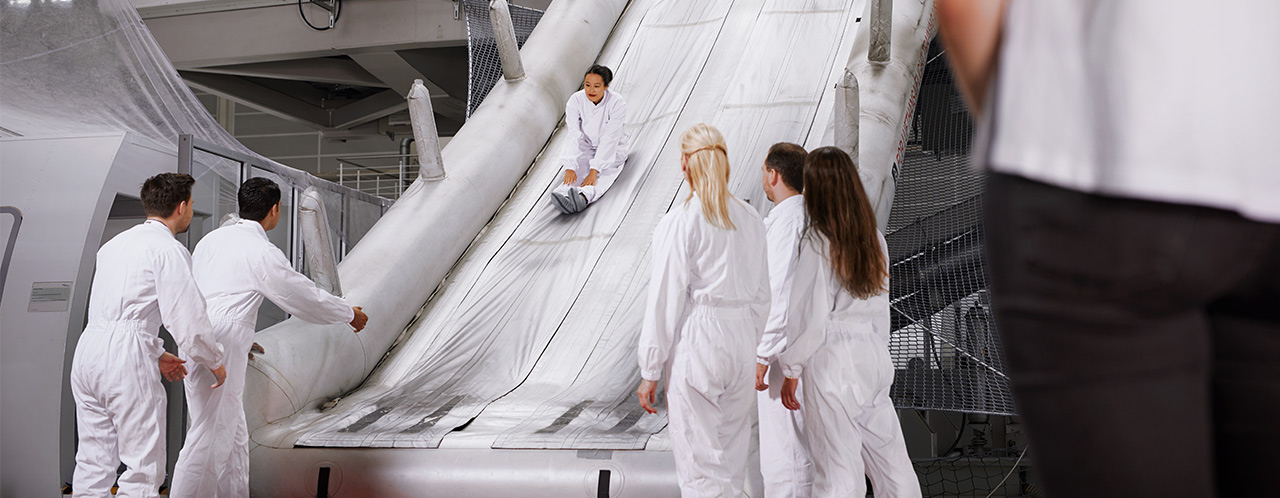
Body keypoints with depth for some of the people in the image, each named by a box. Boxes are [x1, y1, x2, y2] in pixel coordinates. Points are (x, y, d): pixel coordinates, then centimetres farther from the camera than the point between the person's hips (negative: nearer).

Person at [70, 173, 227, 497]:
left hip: (87, 349, 8)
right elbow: (186, 318, -10)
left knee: (93, 462, 13)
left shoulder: (116, 243, 21)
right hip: (126, 358, -8)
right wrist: (215, 363, 5)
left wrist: (157, 354, 33)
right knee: (143, 468, -2)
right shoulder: (169, 250, -6)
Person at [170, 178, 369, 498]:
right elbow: (305, 297, -2)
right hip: (221, 353, -9)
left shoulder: (212, 239, 12)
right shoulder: (262, 253, -11)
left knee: (233, 436, 16)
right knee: (209, 438, -5)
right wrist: (350, 315, 14)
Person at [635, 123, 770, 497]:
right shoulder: (751, 220, 7)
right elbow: (761, 295, 12)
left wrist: (650, 372, -5)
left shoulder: (679, 223, -11)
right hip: (741, 340, 6)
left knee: (701, 463, 0)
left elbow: (666, 301, -11)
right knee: (732, 458, 17)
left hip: (695, 342, -6)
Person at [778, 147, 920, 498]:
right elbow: (881, 306, 13)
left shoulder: (817, 242, -12)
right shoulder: (874, 238, 7)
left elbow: (810, 315, -12)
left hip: (832, 361, -6)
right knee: (890, 459, 13)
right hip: (873, 357, 7)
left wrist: (791, 369, -3)